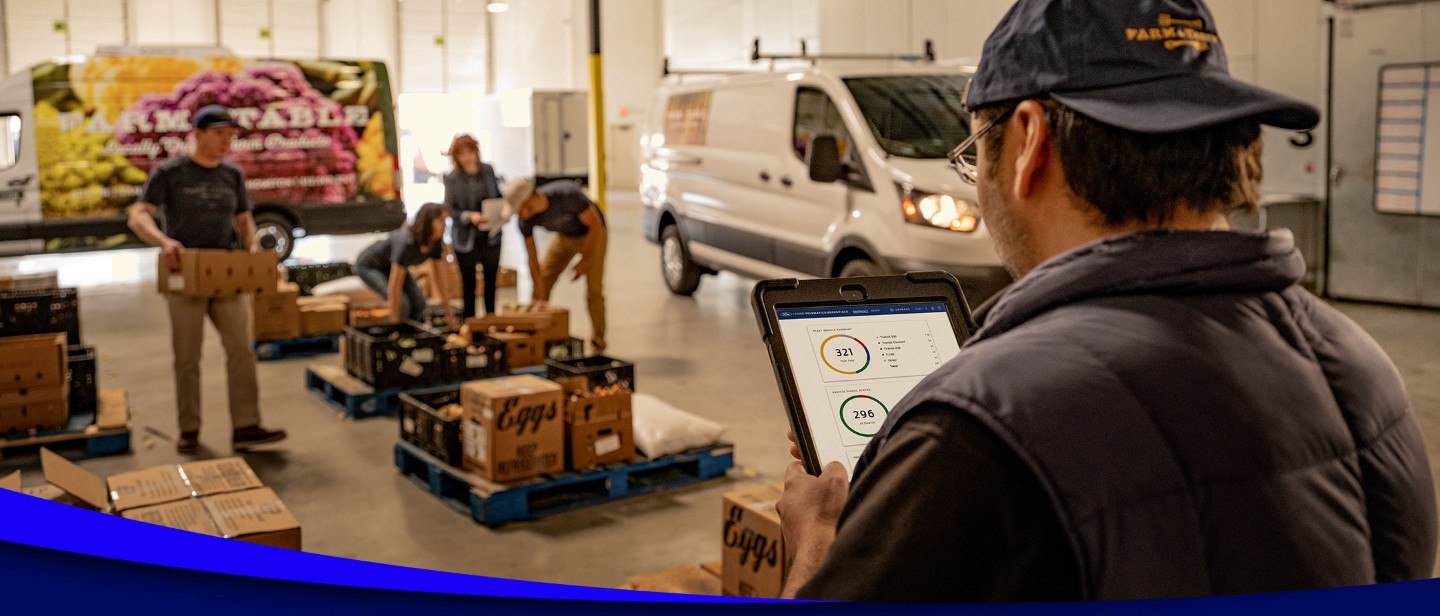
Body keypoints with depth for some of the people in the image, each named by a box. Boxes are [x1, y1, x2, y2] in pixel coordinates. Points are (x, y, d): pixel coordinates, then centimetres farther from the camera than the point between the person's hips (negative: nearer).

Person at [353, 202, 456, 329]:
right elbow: (395, 286, -39)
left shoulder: (435, 244, -18)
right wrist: (395, 322, -36)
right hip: (369, 266, -7)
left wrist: (449, 313, -5)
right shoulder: (406, 242, -39)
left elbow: (439, 277, -7)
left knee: (418, 302, -9)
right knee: (401, 303, -24)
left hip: (390, 265, 7)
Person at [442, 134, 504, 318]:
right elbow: (449, 210, -10)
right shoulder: (452, 178, -11)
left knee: (491, 280, 12)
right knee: (469, 283, 8)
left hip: (490, 236, 3)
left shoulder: (488, 170, 0)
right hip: (466, 239, -3)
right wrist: (469, 216, -25)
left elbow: (498, 197, 11)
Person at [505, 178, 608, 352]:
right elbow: (533, 260, -18)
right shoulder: (526, 220, -23)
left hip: (592, 234, -5)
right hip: (565, 237, 5)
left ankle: (598, 343, 3)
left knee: (593, 291, -11)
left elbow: (596, 225, -25)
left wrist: (584, 261, -20)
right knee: (540, 284, -1)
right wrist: (541, 298, -20)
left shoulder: (568, 194, -38)